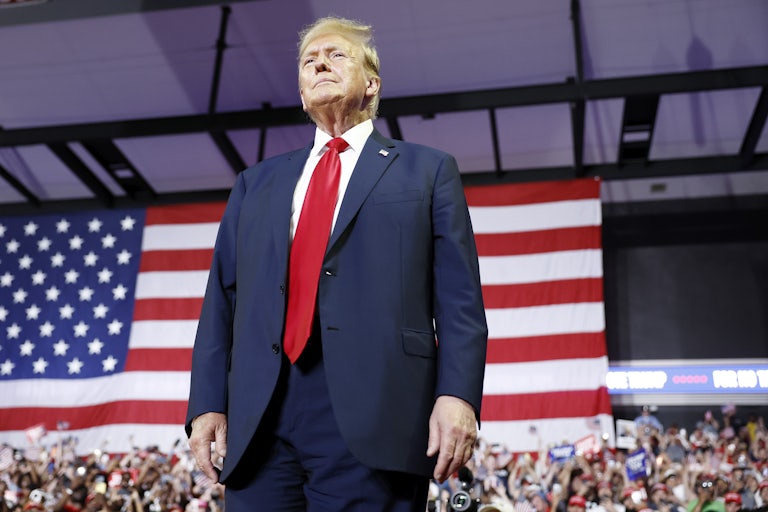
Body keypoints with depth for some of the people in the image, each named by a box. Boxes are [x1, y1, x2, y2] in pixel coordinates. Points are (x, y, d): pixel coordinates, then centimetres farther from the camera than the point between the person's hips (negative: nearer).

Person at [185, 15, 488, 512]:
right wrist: (208, 403, 4)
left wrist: (458, 395, -10)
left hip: (372, 417, -3)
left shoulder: (427, 170, 13)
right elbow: (222, 300, 16)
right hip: (258, 420, 3)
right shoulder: (257, 182, 22)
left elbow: (459, 299, 3)